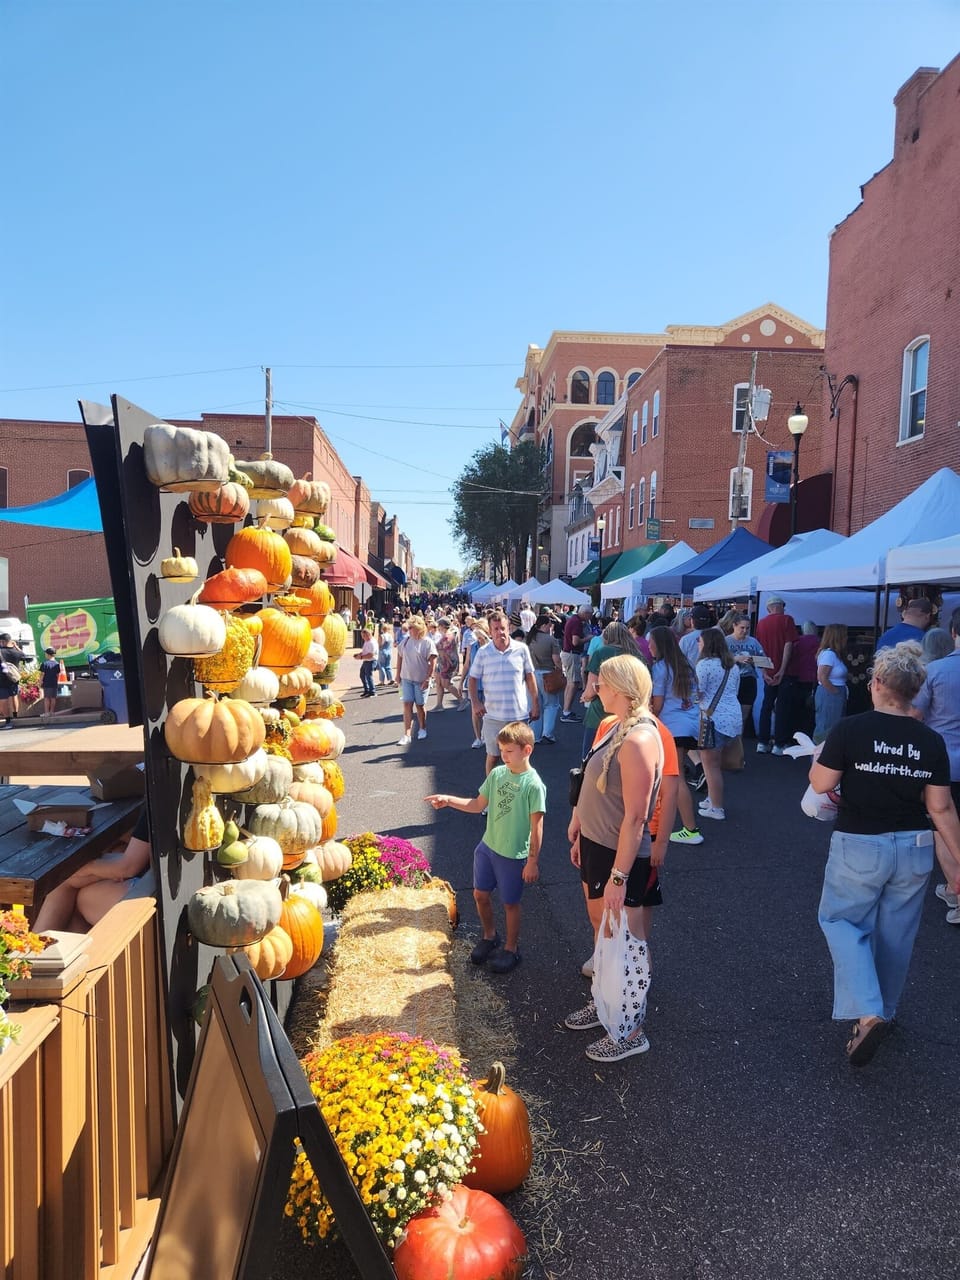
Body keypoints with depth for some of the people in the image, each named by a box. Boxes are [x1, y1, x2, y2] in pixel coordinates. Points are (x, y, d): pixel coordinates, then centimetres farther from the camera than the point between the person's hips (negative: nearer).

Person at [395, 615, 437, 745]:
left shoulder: (427, 642, -11)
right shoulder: (406, 640, 3)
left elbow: (433, 661, -13)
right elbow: (400, 657, 12)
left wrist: (428, 678, -18)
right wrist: (398, 674, 11)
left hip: (421, 680, -4)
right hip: (406, 678, 4)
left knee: (420, 705, 8)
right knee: (407, 704, -4)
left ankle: (422, 728, 31)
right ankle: (407, 735, -5)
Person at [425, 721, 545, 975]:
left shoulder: (533, 785, -20)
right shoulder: (497, 774, -3)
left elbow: (536, 826, -16)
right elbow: (478, 805, 7)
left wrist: (533, 861, -14)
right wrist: (449, 800, -5)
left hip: (514, 855, -6)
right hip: (488, 846, 6)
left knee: (510, 903, 11)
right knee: (480, 894, 17)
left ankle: (510, 949, 33)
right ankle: (489, 936, 42)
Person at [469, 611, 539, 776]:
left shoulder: (521, 649, -3)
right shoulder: (483, 652, -2)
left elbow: (530, 677, 3)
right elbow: (473, 678, 6)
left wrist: (535, 704, 4)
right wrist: (475, 702, -7)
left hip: (519, 714, 0)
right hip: (493, 715, 0)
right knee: (492, 756, 12)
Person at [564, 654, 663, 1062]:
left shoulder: (639, 740, -26)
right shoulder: (616, 727, 4)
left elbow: (635, 817, -26)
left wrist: (619, 876, -24)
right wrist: (580, 835, 19)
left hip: (621, 857, -9)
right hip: (596, 847, 10)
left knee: (626, 943, 7)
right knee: (602, 931, 24)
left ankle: (631, 1030, 25)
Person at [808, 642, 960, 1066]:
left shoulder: (850, 729, -17)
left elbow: (821, 784, -11)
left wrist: (821, 755, 9)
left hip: (859, 847, -4)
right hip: (914, 849, 4)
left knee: (842, 921, 13)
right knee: (895, 934, 18)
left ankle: (866, 1012, -4)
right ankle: (884, 1012, 37)